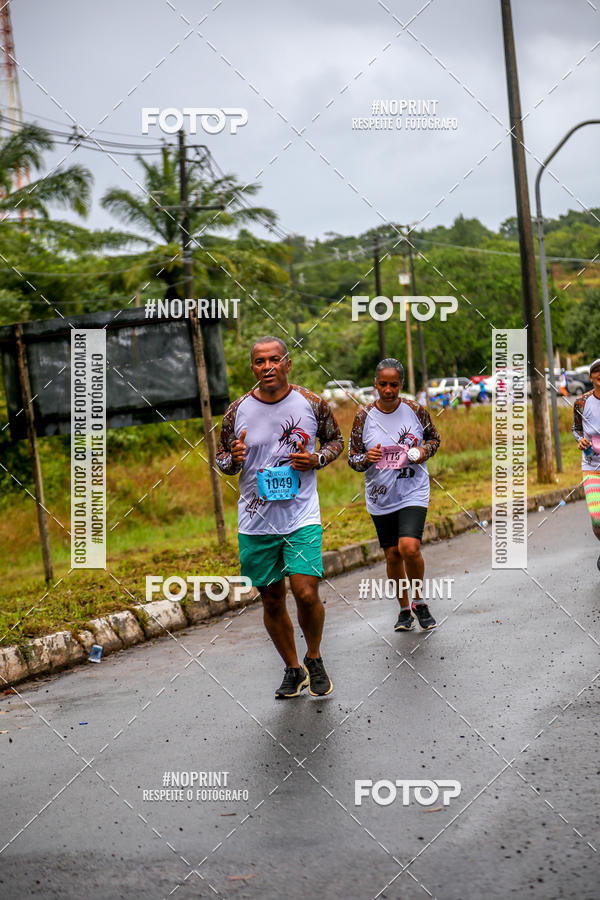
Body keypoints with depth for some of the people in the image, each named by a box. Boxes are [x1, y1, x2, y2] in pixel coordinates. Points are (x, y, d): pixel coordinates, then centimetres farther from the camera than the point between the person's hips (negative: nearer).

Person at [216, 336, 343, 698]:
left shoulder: (312, 404, -2)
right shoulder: (238, 411, 0)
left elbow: (335, 440, 13)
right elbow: (222, 458, 12)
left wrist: (317, 459, -8)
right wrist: (233, 459, -12)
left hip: (302, 518, -2)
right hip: (256, 522, 2)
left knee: (306, 593, -14)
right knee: (272, 601, 9)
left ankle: (314, 658, 14)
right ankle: (293, 670, 29)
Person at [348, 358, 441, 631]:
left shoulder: (415, 410, -4)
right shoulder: (364, 416, -4)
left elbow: (433, 437, 13)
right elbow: (352, 457, 2)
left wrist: (424, 451, -8)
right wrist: (366, 459, -20)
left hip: (413, 493, -2)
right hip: (381, 497, 2)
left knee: (409, 548, -19)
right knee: (392, 555, 9)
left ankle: (419, 600, 7)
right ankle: (404, 609, 29)